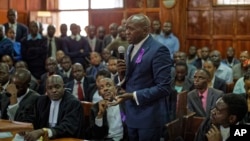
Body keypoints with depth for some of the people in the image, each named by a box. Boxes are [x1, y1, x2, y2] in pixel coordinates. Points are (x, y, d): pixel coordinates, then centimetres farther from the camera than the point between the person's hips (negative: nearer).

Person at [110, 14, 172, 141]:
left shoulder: (158, 50, -16)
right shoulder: (131, 48, 10)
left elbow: (164, 88, -21)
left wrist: (134, 96, -23)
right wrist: (122, 74, -7)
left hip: (149, 117, -7)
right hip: (132, 115, 7)